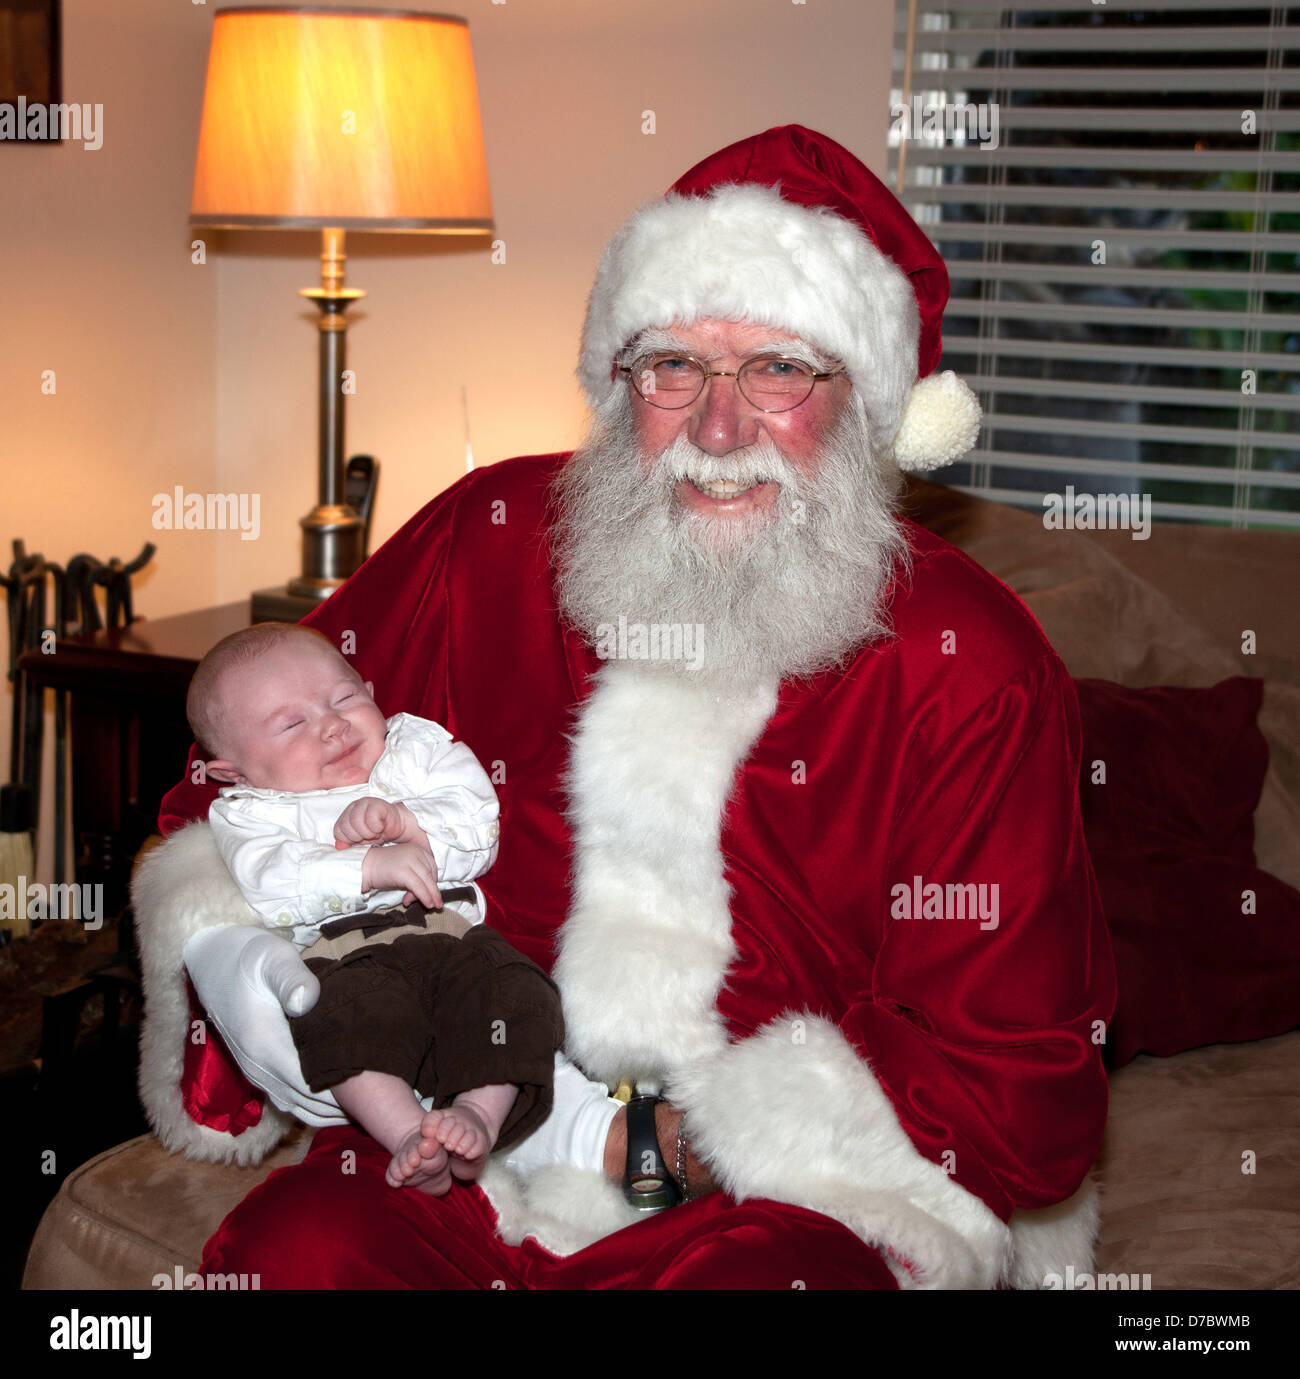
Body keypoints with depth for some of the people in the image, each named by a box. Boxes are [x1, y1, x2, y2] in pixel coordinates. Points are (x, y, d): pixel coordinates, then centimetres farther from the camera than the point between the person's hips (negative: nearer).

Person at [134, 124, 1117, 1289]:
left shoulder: (969, 669, -10)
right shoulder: (491, 539, 0)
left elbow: (1018, 1111, -11)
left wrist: (624, 1135, -15)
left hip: (813, 1193, -2)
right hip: (490, 1165, 3)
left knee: (779, 1277, -35)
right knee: (299, 1244, -26)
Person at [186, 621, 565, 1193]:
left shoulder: (419, 748, 22)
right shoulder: (248, 813, 15)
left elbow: (479, 827, 9)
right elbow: (272, 888, -8)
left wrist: (406, 821, -9)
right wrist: (374, 868, -19)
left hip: (452, 935, 3)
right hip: (339, 954, -2)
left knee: (513, 990, -27)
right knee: (344, 1013, -35)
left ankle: (481, 1114, -30)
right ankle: (408, 1135, -38)